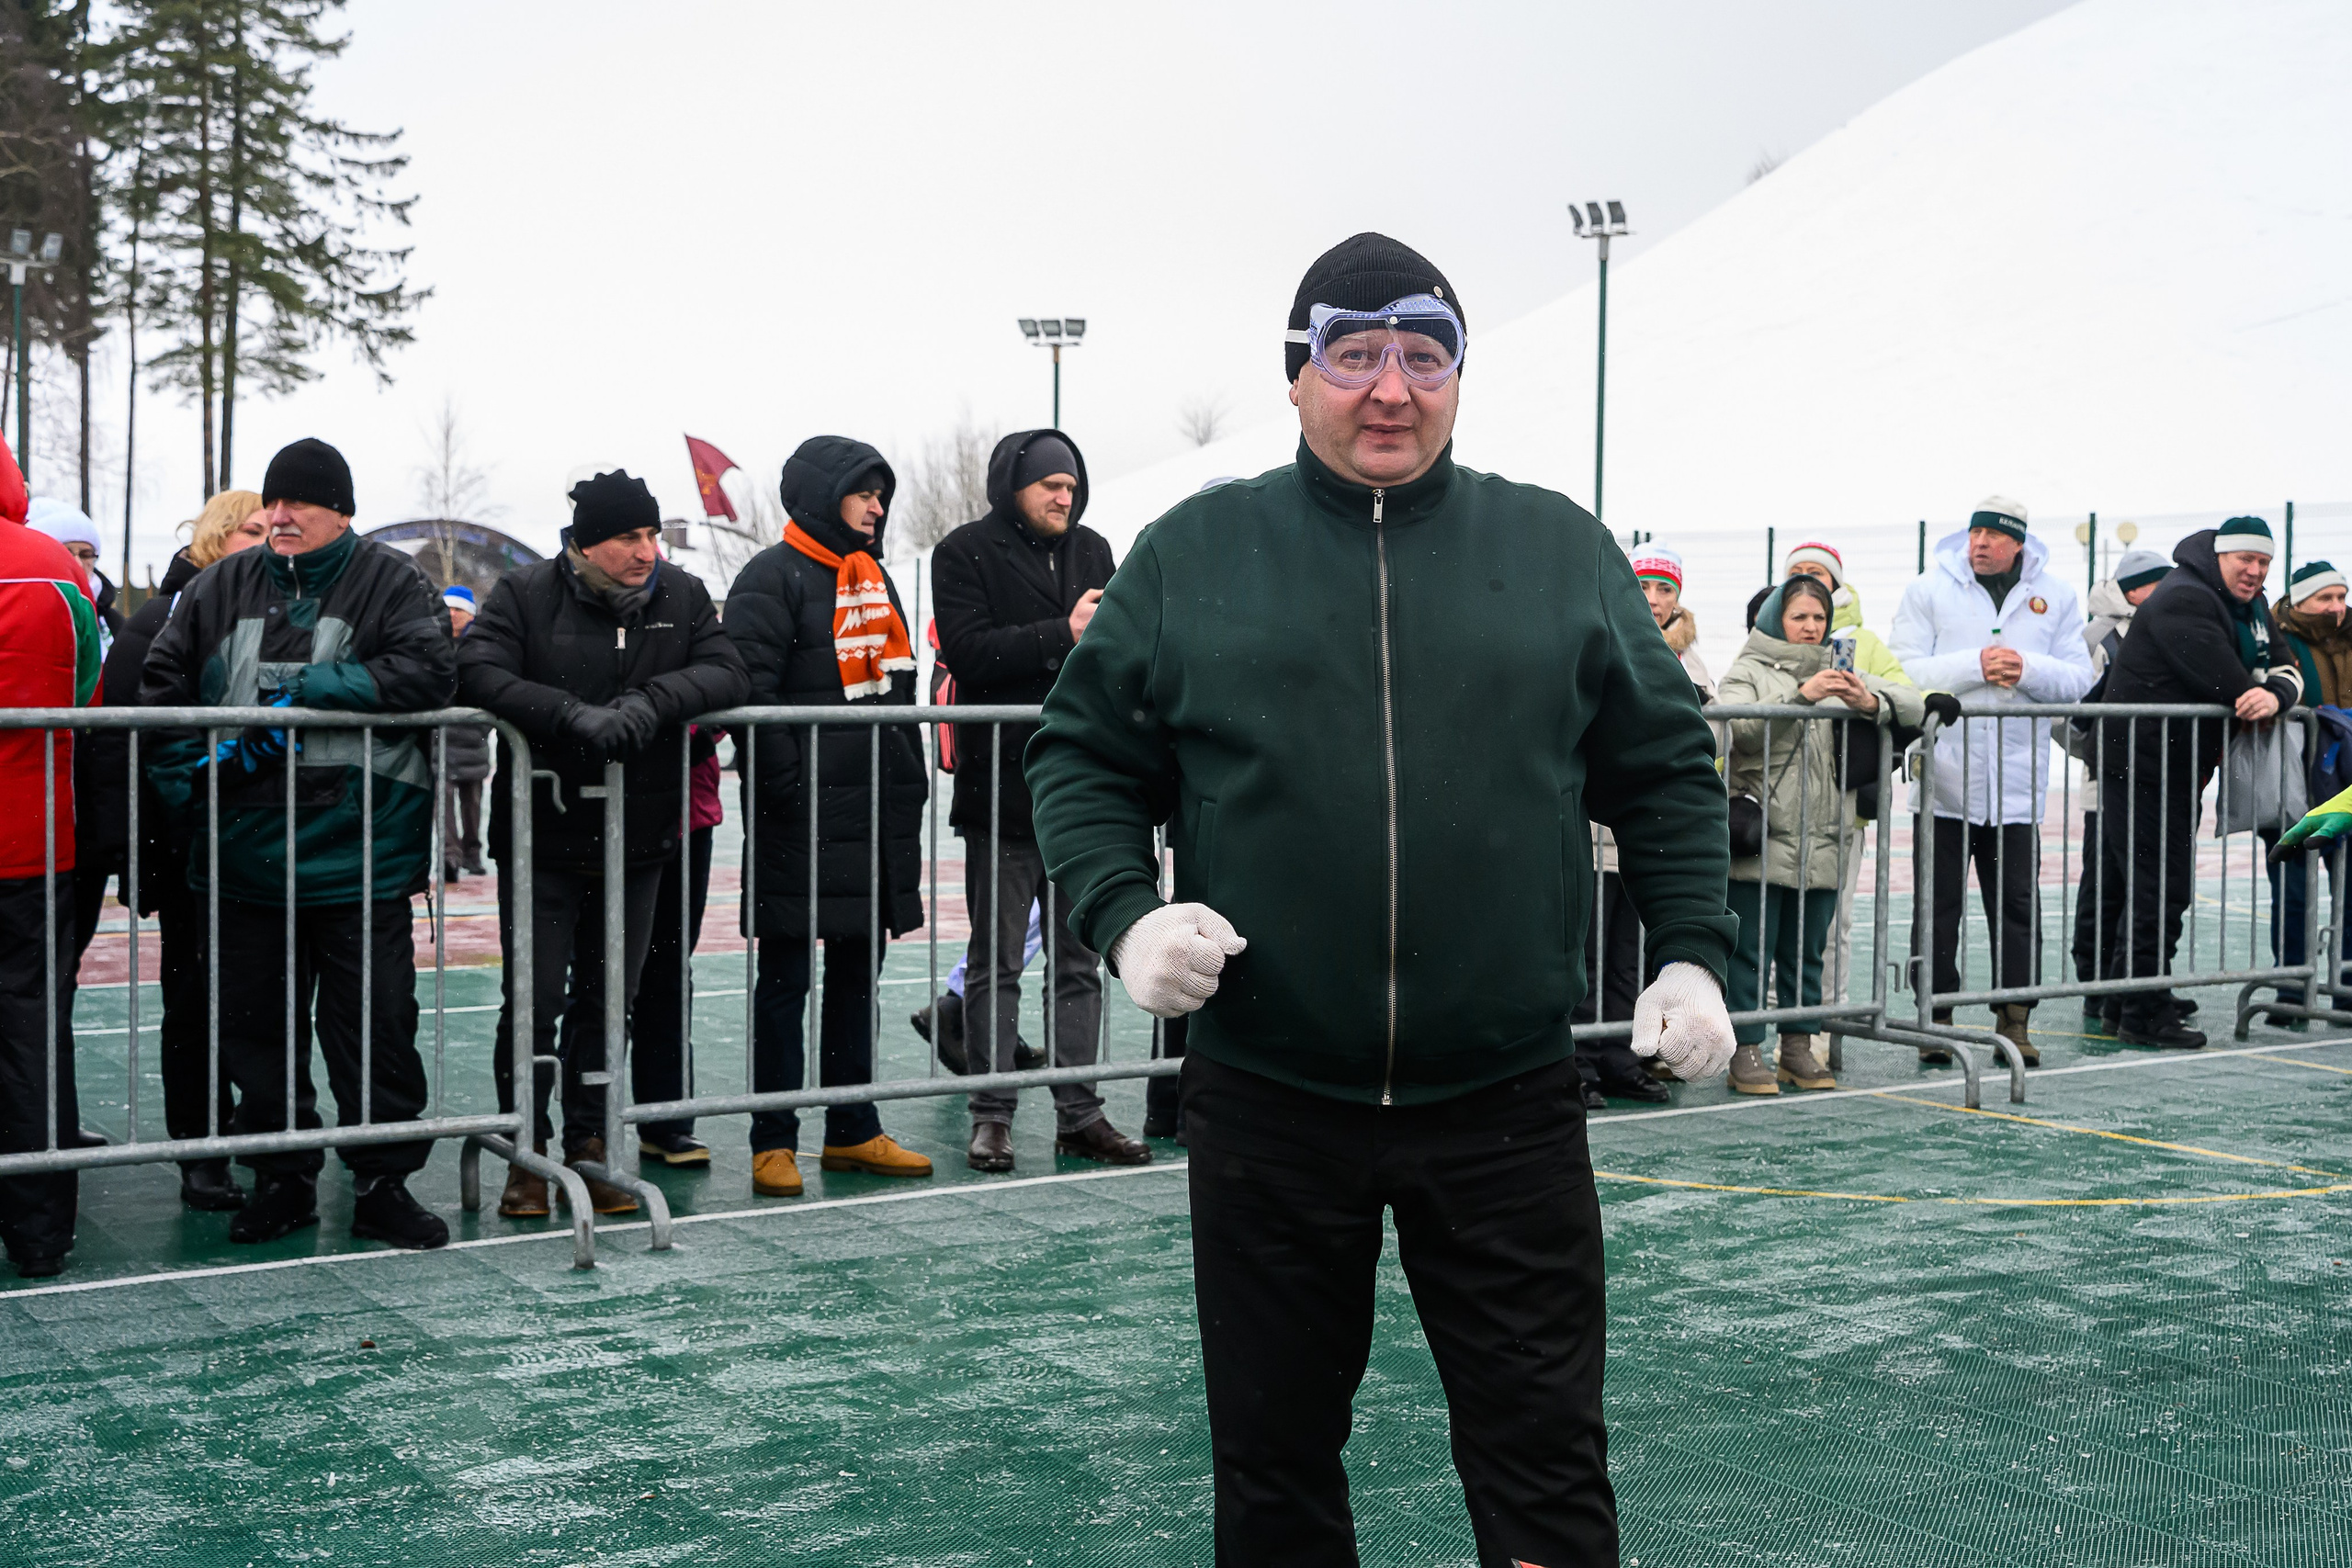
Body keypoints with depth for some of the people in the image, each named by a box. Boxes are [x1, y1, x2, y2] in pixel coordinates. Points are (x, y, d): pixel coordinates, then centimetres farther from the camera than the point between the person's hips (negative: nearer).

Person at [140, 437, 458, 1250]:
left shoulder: (390, 581, -1)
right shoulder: (221, 587, 11)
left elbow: (429, 670, -16)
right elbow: (160, 686, 12)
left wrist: (311, 687, -17)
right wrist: (182, 775, -1)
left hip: (359, 848, -4)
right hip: (244, 850, 4)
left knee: (375, 1021, 2)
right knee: (256, 1021, 11)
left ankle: (383, 1179, 13)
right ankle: (281, 1176, 23)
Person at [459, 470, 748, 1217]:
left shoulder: (682, 596, 3)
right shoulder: (525, 594, -7)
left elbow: (728, 672, -5)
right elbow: (476, 672, -19)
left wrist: (653, 700, -23)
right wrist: (572, 714, -30)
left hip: (636, 843, 3)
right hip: (541, 839, -3)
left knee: (608, 1002, 11)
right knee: (535, 1000, -1)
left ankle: (590, 1148, 22)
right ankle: (527, 1154, 12)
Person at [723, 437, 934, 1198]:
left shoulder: (875, 578, 19)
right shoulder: (773, 577, -7)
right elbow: (750, 692, -15)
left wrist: (912, 780, 17)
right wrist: (788, 786, -19)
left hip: (880, 816, 8)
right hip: (802, 819, -8)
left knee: (859, 973, 13)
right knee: (786, 978, -1)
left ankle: (853, 1132, 21)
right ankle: (774, 1142, 6)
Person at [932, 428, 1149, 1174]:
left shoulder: (1092, 550, 15)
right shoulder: (966, 553, -2)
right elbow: (967, 652, -15)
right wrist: (1064, 634, -18)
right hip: (1001, 793, -5)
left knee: (1078, 963, 9)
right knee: (996, 963, 2)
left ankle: (1079, 1114, 15)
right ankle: (992, 1116, 9)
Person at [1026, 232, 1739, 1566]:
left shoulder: (1563, 550, 6)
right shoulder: (1192, 554, 4)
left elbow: (1667, 768, 11)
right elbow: (1084, 755, 7)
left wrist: (1694, 952, 1)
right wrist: (1125, 912, -10)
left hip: (1507, 1106, 0)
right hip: (1268, 1099, 0)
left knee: (1547, 1459, 6)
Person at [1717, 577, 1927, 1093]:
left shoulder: (1841, 670, 17)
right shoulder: (1748, 671, 3)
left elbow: (1913, 703, 8)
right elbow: (1743, 728, -17)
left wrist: (1871, 703, -13)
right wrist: (1802, 696, -28)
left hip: (1823, 840, 5)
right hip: (1762, 838, -5)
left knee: (1807, 950, 11)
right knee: (1751, 948, -3)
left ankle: (1798, 1049, 20)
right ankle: (1745, 1051, 2)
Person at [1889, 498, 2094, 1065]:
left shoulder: (2055, 596, 9)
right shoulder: (1928, 590, 3)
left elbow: (2078, 680, 5)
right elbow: (1902, 672, -6)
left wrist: (2028, 669, -13)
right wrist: (1974, 666, -16)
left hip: (2017, 781, 1)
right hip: (1945, 778, -1)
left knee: (2018, 906, 4)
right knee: (1938, 906, 3)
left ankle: (2014, 1022, 12)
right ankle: (1936, 1021, 11)